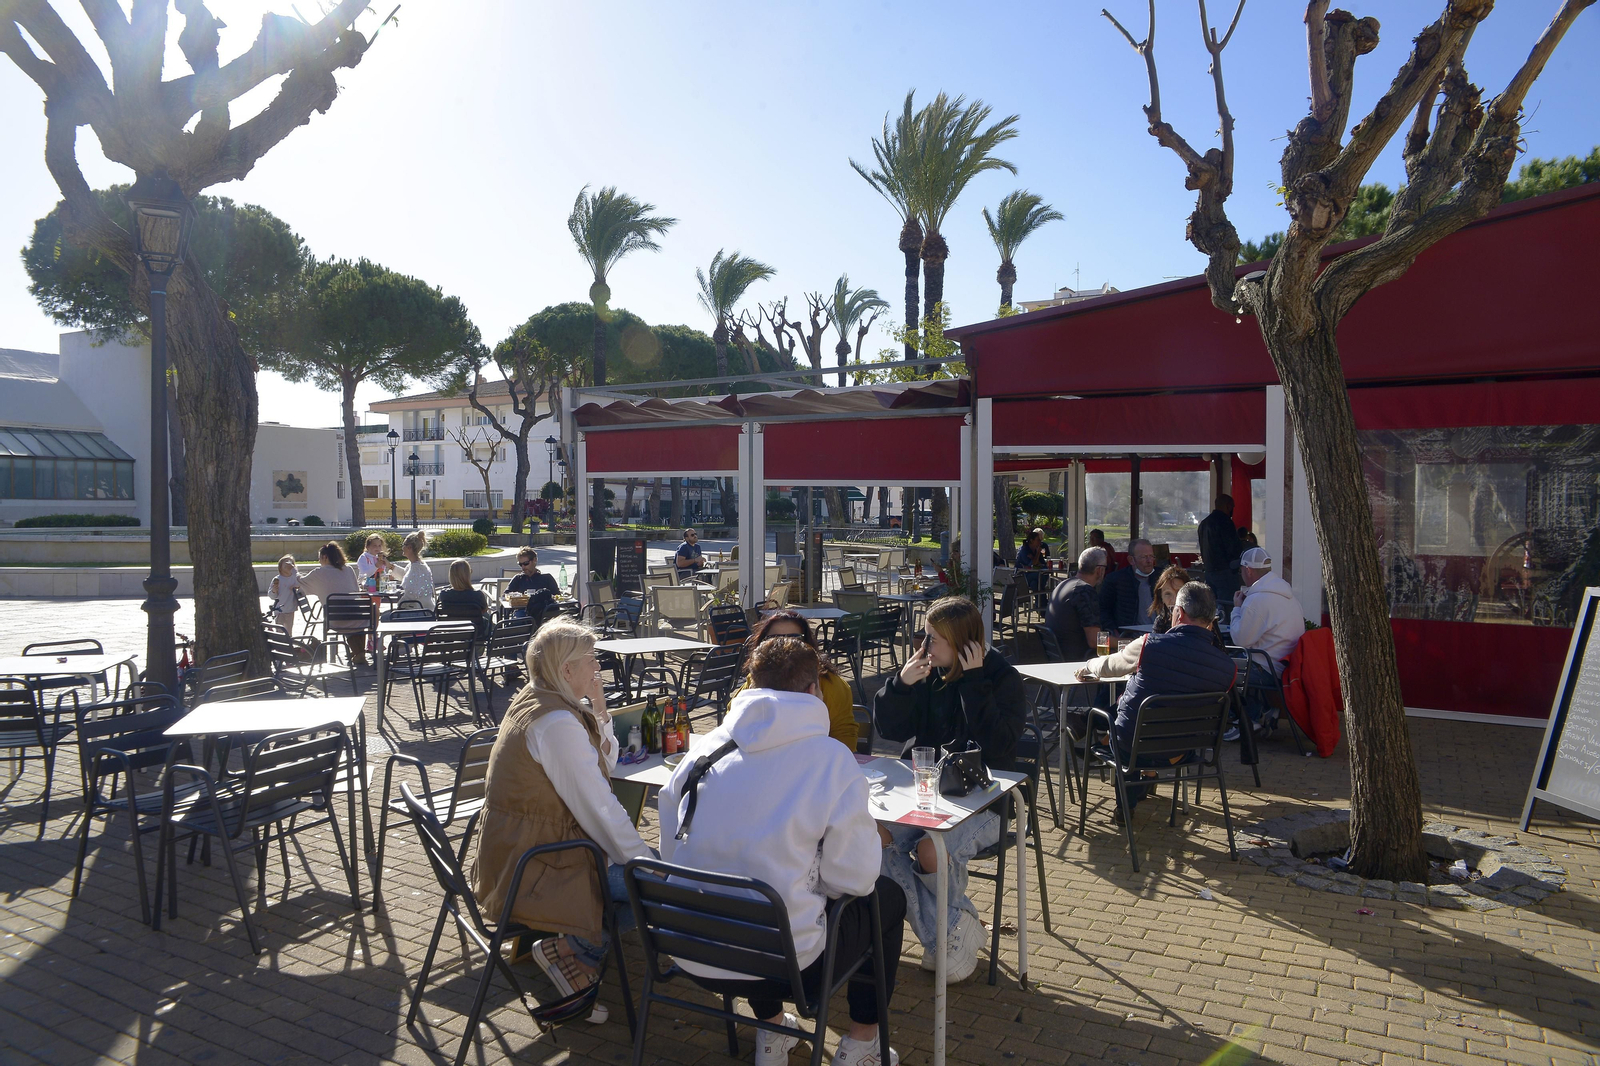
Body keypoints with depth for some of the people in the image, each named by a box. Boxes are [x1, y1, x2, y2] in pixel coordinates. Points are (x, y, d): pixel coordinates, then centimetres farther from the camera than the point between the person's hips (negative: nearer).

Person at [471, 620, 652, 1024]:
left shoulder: (533, 701, 8)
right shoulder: (556, 722, -24)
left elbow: (605, 766, 14)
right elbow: (600, 809, -22)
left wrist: (598, 711, -1)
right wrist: (646, 864, -12)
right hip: (530, 873, -10)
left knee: (643, 860, 17)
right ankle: (571, 951, -2)